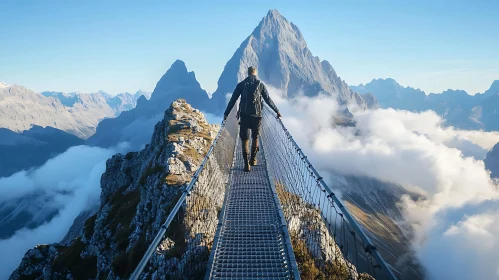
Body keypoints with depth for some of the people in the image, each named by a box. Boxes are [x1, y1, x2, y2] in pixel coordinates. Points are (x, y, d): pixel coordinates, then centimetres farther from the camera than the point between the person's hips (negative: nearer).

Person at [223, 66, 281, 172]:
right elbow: (268, 100, 5)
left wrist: (226, 113, 9)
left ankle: (247, 164, -4)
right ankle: (253, 159, 28)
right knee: (255, 137, 20)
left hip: (244, 115, -1)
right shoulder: (260, 84, 3)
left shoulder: (241, 85, 3)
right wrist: (277, 111, 16)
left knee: (245, 139, 4)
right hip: (257, 115, 1)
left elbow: (232, 100, 2)